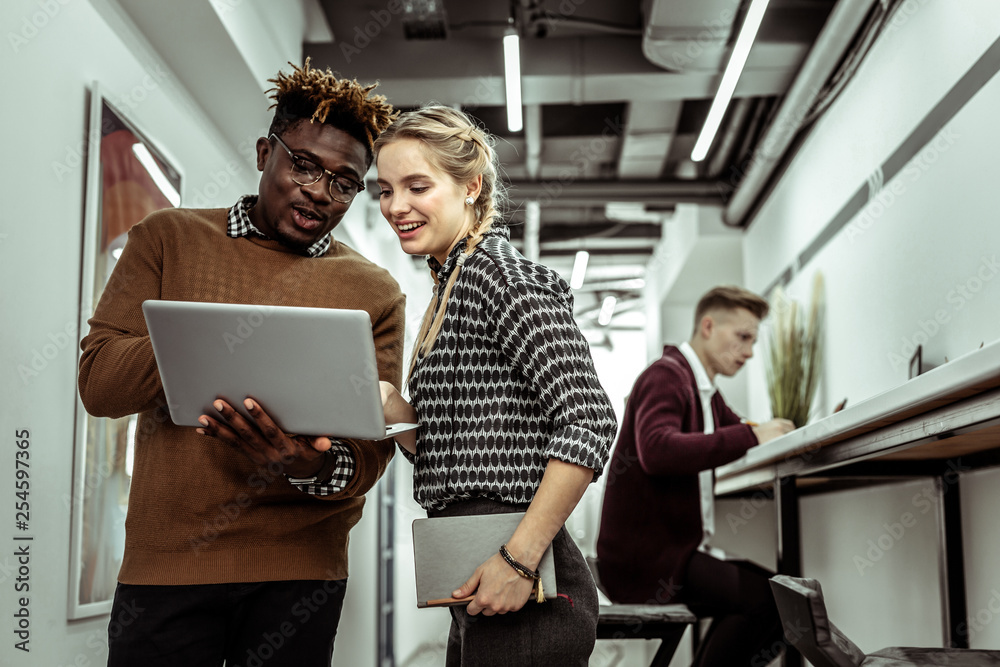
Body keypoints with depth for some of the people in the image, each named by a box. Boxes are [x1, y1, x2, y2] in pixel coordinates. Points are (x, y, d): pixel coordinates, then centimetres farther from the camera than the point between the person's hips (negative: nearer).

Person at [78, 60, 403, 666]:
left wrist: (320, 467, -25)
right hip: (167, 558, 0)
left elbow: (375, 444, -1)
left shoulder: (377, 292, 5)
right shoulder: (169, 240, 6)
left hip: (300, 566, 1)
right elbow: (99, 382, -3)